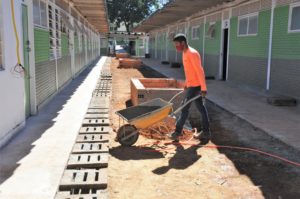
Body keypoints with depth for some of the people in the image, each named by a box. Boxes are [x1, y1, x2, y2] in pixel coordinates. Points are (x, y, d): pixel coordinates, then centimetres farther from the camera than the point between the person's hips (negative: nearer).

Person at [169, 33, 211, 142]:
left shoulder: (192, 53, -20)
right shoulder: (185, 53, 11)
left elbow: (200, 71, -22)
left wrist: (203, 88, -23)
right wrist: (186, 83, 22)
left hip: (195, 86, -10)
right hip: (192, 85, 10)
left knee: (185, 108, -2)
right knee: (201, 108, 12)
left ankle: (178, 131, 10)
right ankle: (206, 132, 20)